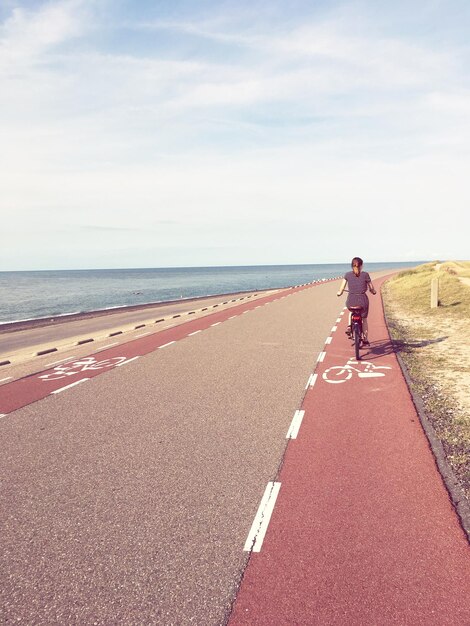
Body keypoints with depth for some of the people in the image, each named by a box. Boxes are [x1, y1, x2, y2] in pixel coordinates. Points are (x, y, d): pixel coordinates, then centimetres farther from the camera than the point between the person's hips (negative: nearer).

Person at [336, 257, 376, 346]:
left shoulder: (347, 275, 0)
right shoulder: (365, 275, -3)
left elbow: (341, 290, 0)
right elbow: (372, 290, 4)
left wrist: (339, 293, 22)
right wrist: (374, 291, 27)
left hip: (351, 301, 1)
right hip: (363, 300, -1)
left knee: (351, 311, 38)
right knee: (364, 320, 24)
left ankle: (349, 326, 18)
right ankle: (365, 340, 30)